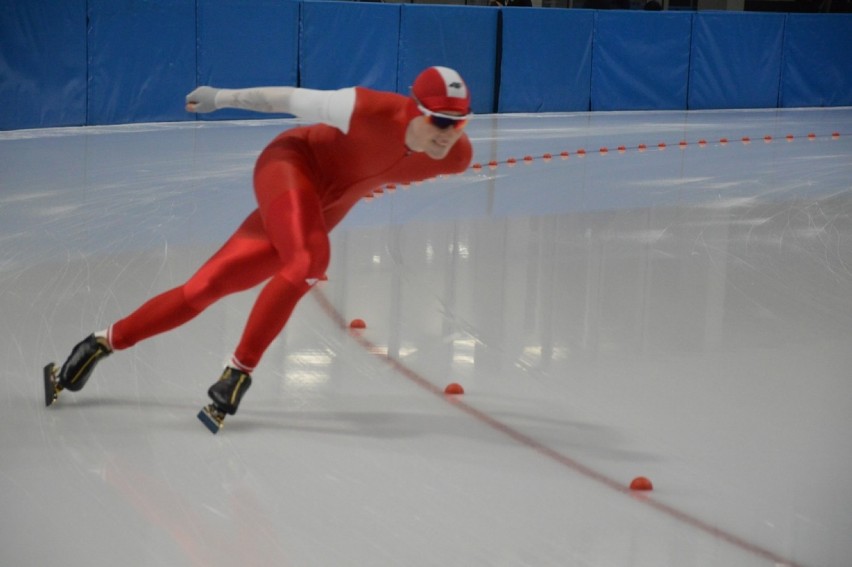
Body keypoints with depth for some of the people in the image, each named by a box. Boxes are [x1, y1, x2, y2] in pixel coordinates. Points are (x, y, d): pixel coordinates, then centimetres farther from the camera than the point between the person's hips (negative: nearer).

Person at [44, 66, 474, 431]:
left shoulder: (456, 157, -17)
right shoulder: (370, 111, -31)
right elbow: (293, 98, -16)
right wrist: (223, 97, -3)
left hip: (320, 209, 5)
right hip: (291, 165, -5)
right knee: (308, 261, -33)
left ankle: (103, 344, 14)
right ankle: (239, 371, -16)